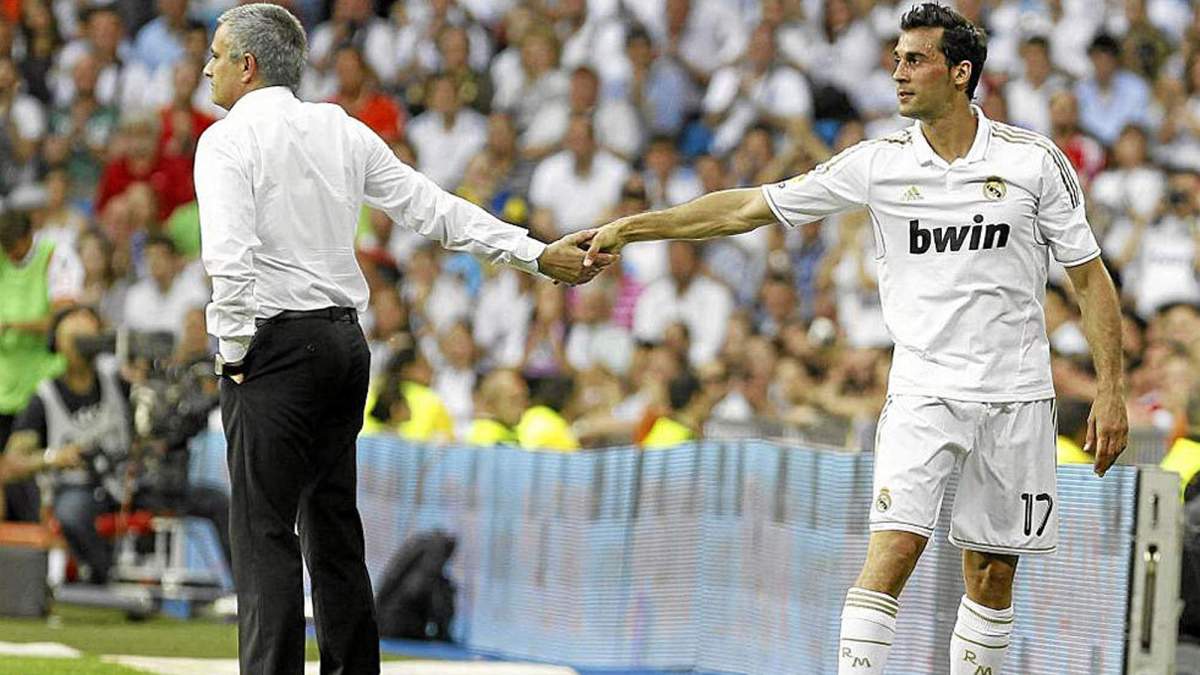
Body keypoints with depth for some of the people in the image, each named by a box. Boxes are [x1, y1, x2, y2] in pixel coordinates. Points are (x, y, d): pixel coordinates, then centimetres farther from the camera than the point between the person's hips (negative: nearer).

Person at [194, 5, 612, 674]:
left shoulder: (227, 140, -7)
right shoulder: (342, 130, 12)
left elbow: (231, 259, -19)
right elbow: (436, 208, 9)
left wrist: (234, 354, -8)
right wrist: (539, 255, 11)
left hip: (277, 343, -7)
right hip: (347, 341, 7)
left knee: (265, 530, -8)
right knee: (334, 521, 12)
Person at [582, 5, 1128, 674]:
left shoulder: (1035, 160, -3)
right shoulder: (879, 162, -1)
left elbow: (1091, 276, 3)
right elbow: (750, 207, 2)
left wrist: (1111, 391, -3)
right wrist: (632, 227, -1)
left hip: (1017, 394, 0)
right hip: (925, 392, 0)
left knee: (993, 576, 5)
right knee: (892, 551, -16)